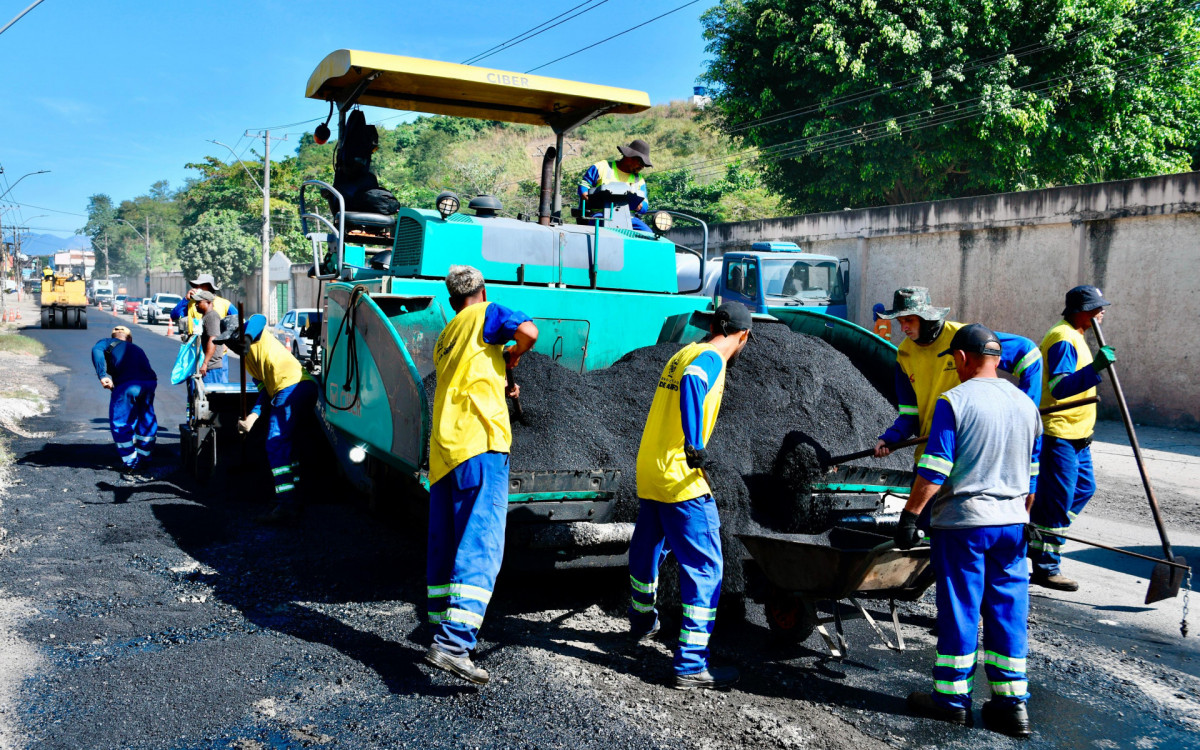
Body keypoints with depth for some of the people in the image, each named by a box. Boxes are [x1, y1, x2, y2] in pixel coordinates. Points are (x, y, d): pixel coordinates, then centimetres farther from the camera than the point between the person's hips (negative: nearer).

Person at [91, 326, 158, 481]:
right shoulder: (137, 349, 37)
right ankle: (144, 459, 37)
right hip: (149, 382, 5)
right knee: (146, 421, 24)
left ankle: (130, 465, 15)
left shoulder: (108, 343, 22)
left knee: (121, 425, 12)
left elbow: (96, 350, 0)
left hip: (127, 385, -5)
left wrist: (102, 376, -11)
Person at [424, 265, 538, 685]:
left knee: (444, 549, 12)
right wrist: (512, 357, 7)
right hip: (479, 445, -8)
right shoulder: (485, 314, 6)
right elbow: (528, 331, -11)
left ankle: (443, 633, 18)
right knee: (480, 546, -12)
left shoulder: (444, 339, 27)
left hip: (443, 452, 8)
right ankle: (453, 642, -22)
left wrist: (501, 387, 37)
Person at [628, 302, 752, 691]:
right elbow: (692, 381, -32)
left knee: (648, 547, 26)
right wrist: (694, 444, -38)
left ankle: (642, 621, 48)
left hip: (648, 472, 9)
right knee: (704, 565, -5)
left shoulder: (685, 352, 16)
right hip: (680, 480, -9)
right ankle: (692, 665, -5)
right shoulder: (711, 359, -10)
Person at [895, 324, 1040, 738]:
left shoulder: (954, 401, -12)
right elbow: (1032, 475, 16)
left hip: (962, 522, -6)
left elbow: (933, 470, -15)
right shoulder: (1026, 405, 8)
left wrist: (910, 515, -8)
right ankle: (1012, 702, 17)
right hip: (1012, 522, 6)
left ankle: (952, 698, 16)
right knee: (1008, 612, 12)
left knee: (958, 611, 4)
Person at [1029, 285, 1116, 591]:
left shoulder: (1072, 336, 16)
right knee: (1057, 500, -6)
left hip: (1076, 434, 11)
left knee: (1084, 488, 18)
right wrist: (1095, 368, -41)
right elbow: (1058, 388, -31)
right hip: (1058, 435, -11)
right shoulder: (1063, 339, -18)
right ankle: (1046, 569, 3)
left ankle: (1035, 538, 28)